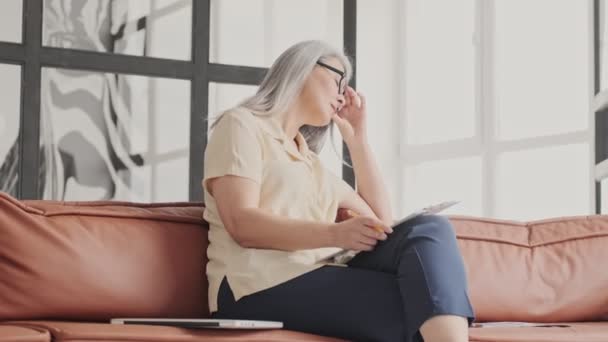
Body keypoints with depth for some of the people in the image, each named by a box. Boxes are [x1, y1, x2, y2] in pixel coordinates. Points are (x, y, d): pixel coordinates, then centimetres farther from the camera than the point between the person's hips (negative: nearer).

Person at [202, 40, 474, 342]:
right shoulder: (242, 124, 7)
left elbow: (380, 219, 27)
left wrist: (356, 138, 26)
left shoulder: (307, 159, 31)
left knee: (430, 230, -23)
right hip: (263, 288, -7)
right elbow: (243, 225, -10)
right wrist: (334, 234, -24)